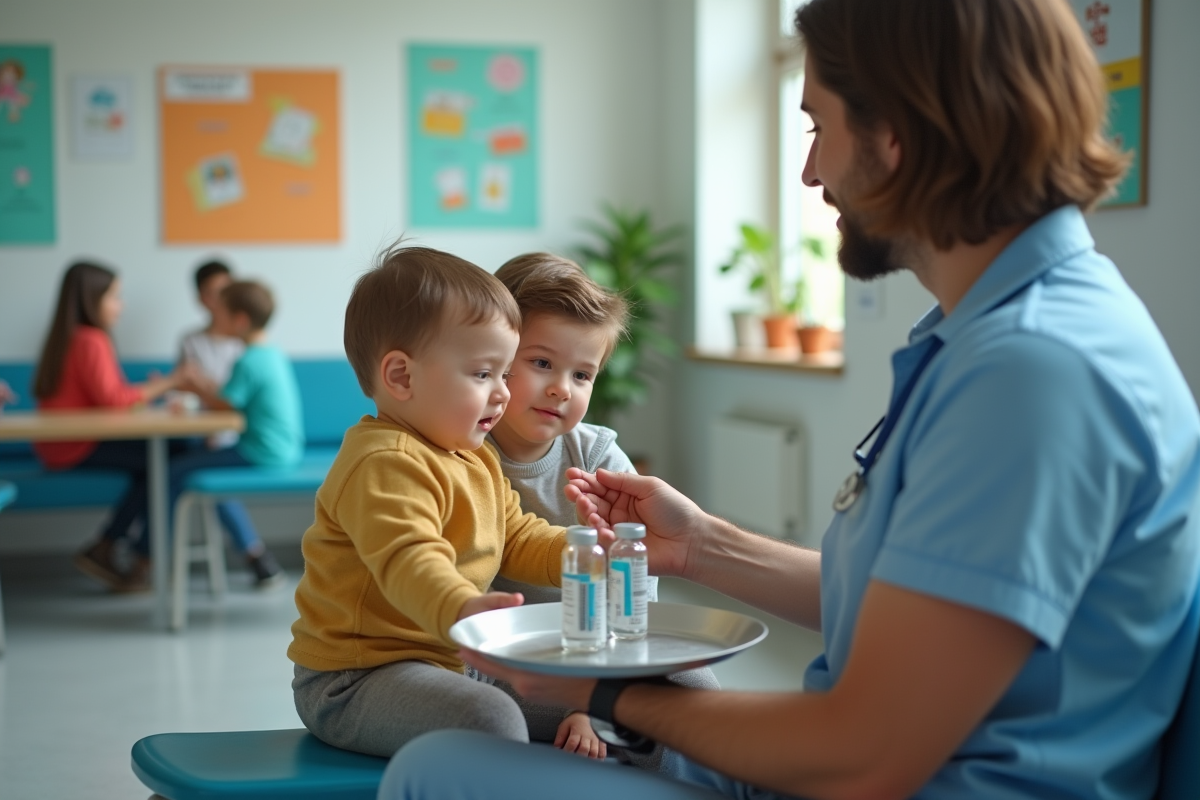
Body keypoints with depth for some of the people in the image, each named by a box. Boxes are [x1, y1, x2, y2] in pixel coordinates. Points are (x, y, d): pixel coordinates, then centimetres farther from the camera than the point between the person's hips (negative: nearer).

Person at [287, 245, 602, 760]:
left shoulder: (475, 461, 15)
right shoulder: (385, 465, -21)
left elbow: (519, 541, 20)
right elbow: (410, 562, -37)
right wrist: (461, 612, -57)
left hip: (450, 659, 10)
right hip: (356, 677, -10)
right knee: (492, 719, -32)